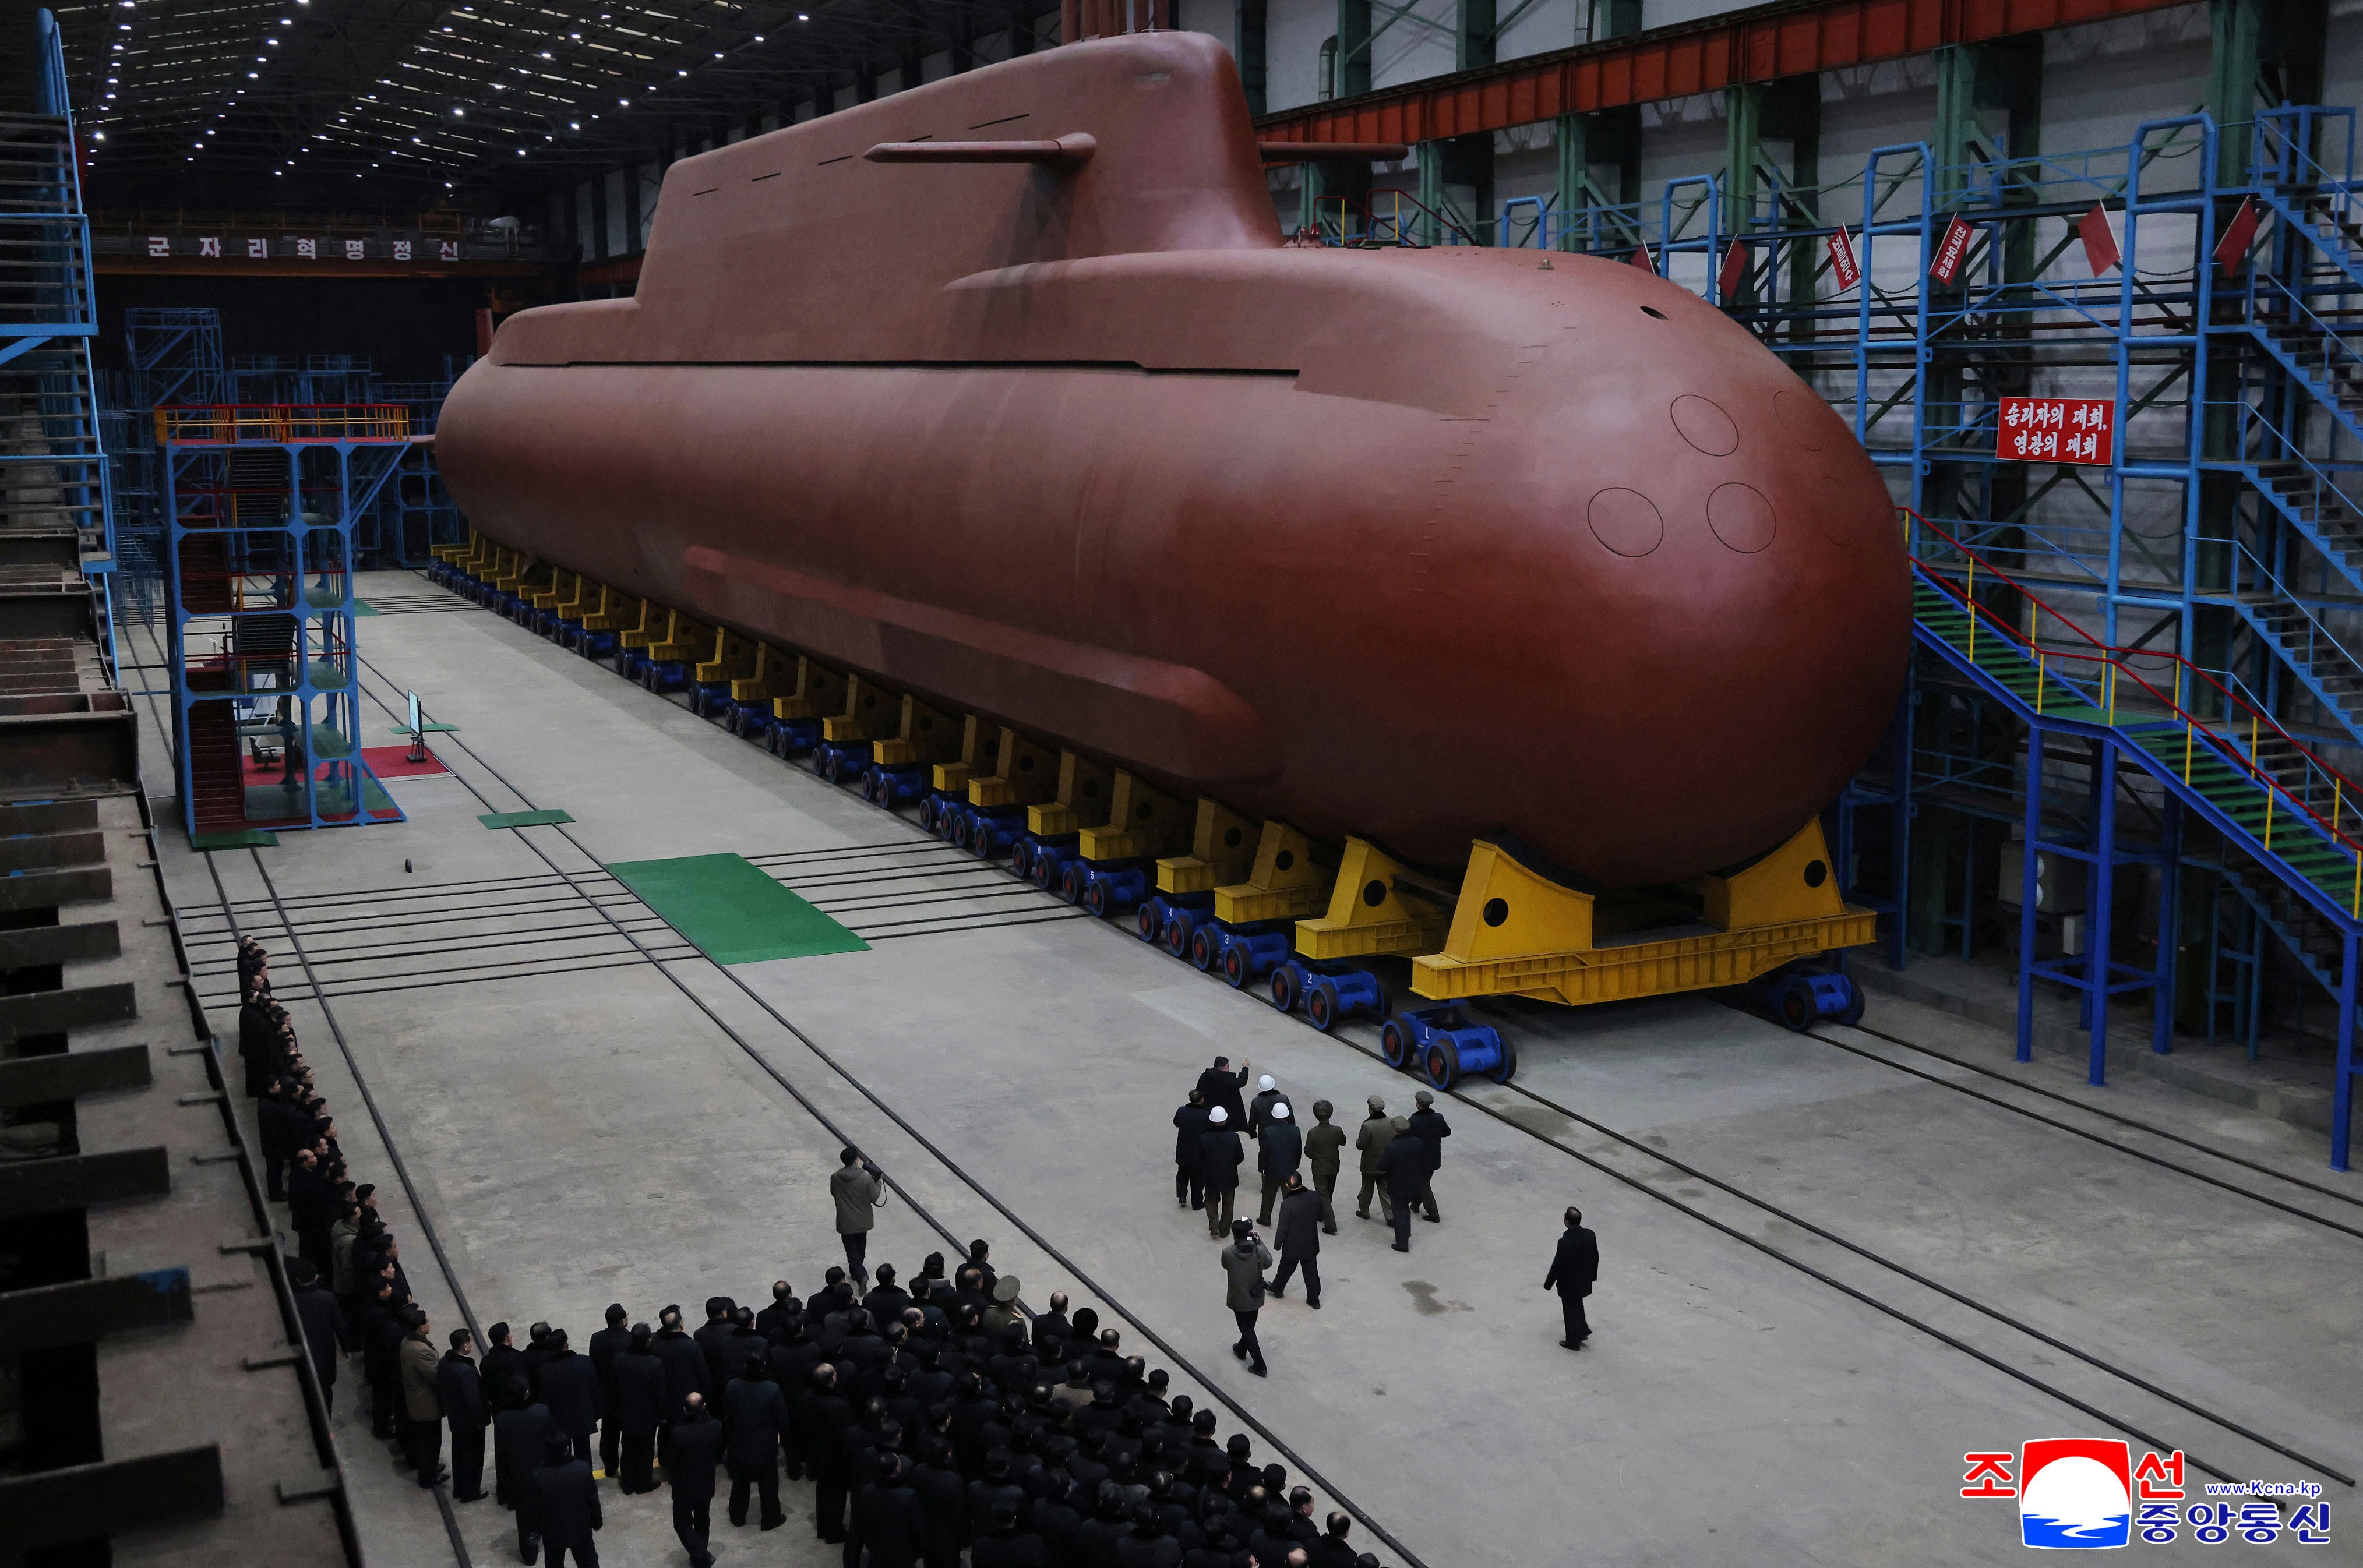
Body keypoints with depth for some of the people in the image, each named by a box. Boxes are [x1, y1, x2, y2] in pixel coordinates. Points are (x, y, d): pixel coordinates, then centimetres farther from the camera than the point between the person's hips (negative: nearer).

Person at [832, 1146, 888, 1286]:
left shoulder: (835, 1178, -15)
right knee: (860, 1247, 25)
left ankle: (861, 1274, -9)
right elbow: (874, 1198, -12)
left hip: (846, 1222, -1)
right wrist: (879, 1182, 1)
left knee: (851, 1250, 8)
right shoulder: (866, 1178, -22)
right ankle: (857, 1271, 44)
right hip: (863, 1221, 1)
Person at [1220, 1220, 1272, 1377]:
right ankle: (1241, 1350, 51)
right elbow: (1268, 1263, 0)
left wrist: (1237, 1244, -4)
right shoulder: (1260, 1251, -22)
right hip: (1256, 1298, 3)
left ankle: (1259, 1365, 16)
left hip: (1239, 1300, -3)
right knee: (1249, 1326, 26)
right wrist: (1259, 1242, -1)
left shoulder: (1228, 1253, -27)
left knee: (1247, 1330, 13)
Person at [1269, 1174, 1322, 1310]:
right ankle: (1314, 1300, 26)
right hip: (1311, 1245, 3)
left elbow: (1283, 1228, -19)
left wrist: (1278, 1243, -4)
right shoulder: (1315, 1197, -15)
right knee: (1311, 1272, 17)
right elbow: (1320, 1217, 1)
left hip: (1292, 1246, -3)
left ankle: (1277, 1290, 44)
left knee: (1286, 1269, 21)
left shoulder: (1287, 1204, -29)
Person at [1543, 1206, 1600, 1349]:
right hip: (1584, 1281, 6)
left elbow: (1557, 1265, -22)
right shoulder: (1590, 1235, -13)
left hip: (1569, 1284, -6)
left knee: (1571, 1311, 13)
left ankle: (1573, 1342, 26)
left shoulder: (1565, 1242, -32)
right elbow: (1595, 1257, 2)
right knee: (1578, 1305, 30)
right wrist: (1593, 1275, 19)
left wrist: (1548, 1283, -8)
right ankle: (1583, 1331, 37)